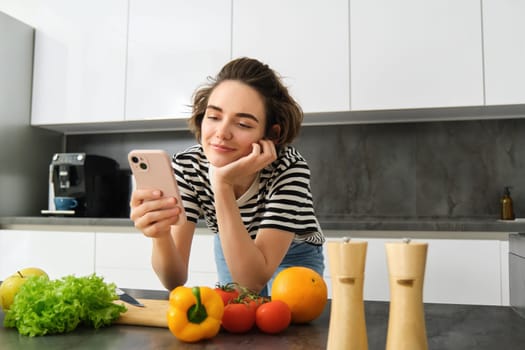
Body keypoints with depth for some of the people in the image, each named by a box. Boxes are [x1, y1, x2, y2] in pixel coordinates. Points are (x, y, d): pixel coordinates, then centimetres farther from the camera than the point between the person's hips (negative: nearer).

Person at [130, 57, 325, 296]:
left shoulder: (290, 168, -33)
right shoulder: (187, 165, -25)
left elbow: (253, 282, -36)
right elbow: (176, 280, -26)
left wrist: (223, 186, -44)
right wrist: (160, 234, -46)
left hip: (292, 257, -3)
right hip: (230, 253, 3)